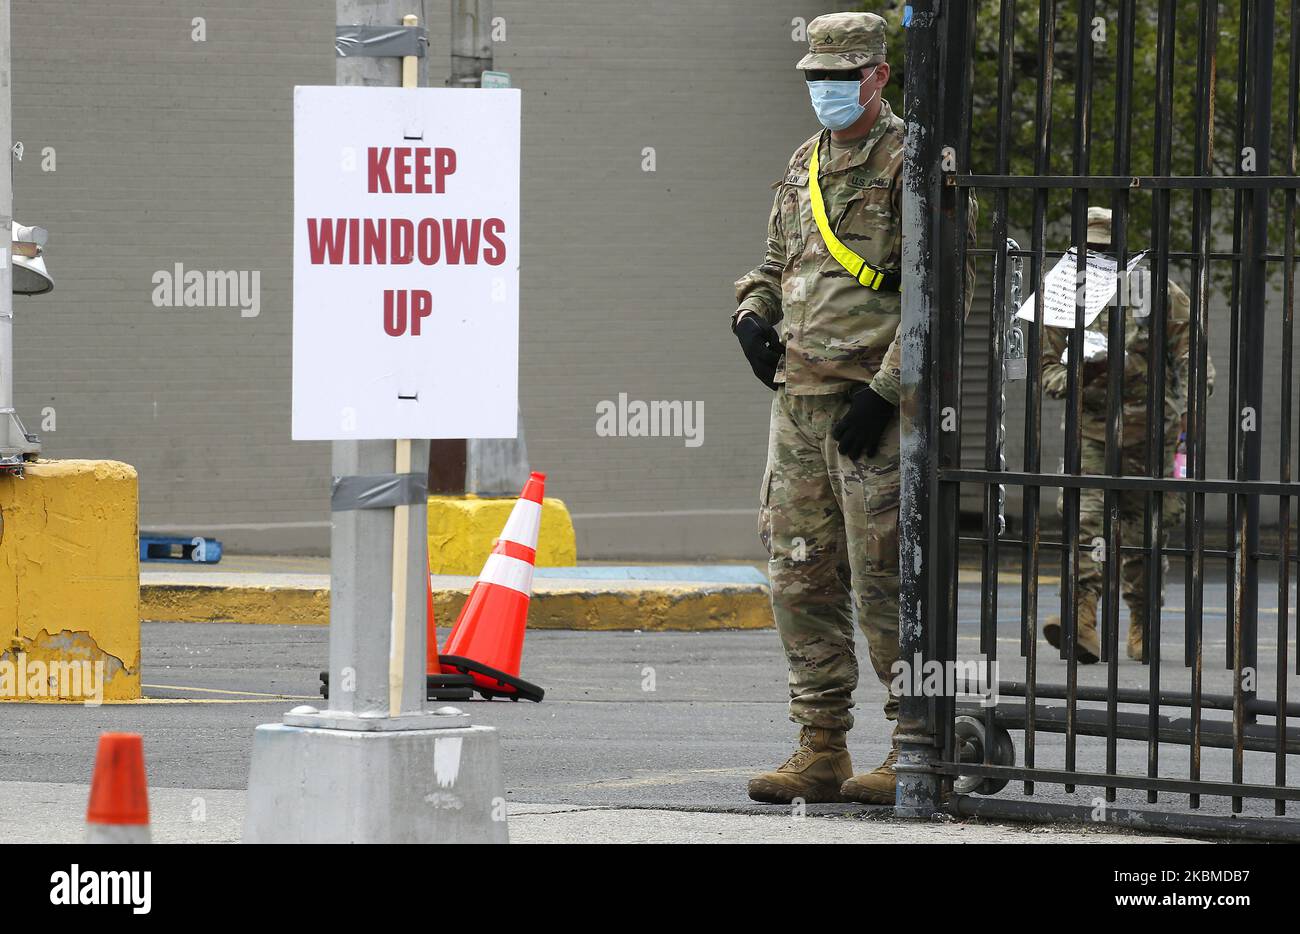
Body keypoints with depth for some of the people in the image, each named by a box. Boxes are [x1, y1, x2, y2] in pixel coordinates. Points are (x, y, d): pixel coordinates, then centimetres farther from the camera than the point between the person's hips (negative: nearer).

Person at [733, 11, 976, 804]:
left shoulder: (912, 163, -7)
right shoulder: (804, 166, 17)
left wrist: (885, 390, -17)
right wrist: (752, 314, 6)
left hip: (874, 405, -8)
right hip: (799, 401, 8)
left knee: (885, 585, -6)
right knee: (802, 579, 7)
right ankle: (821, 751, 13)